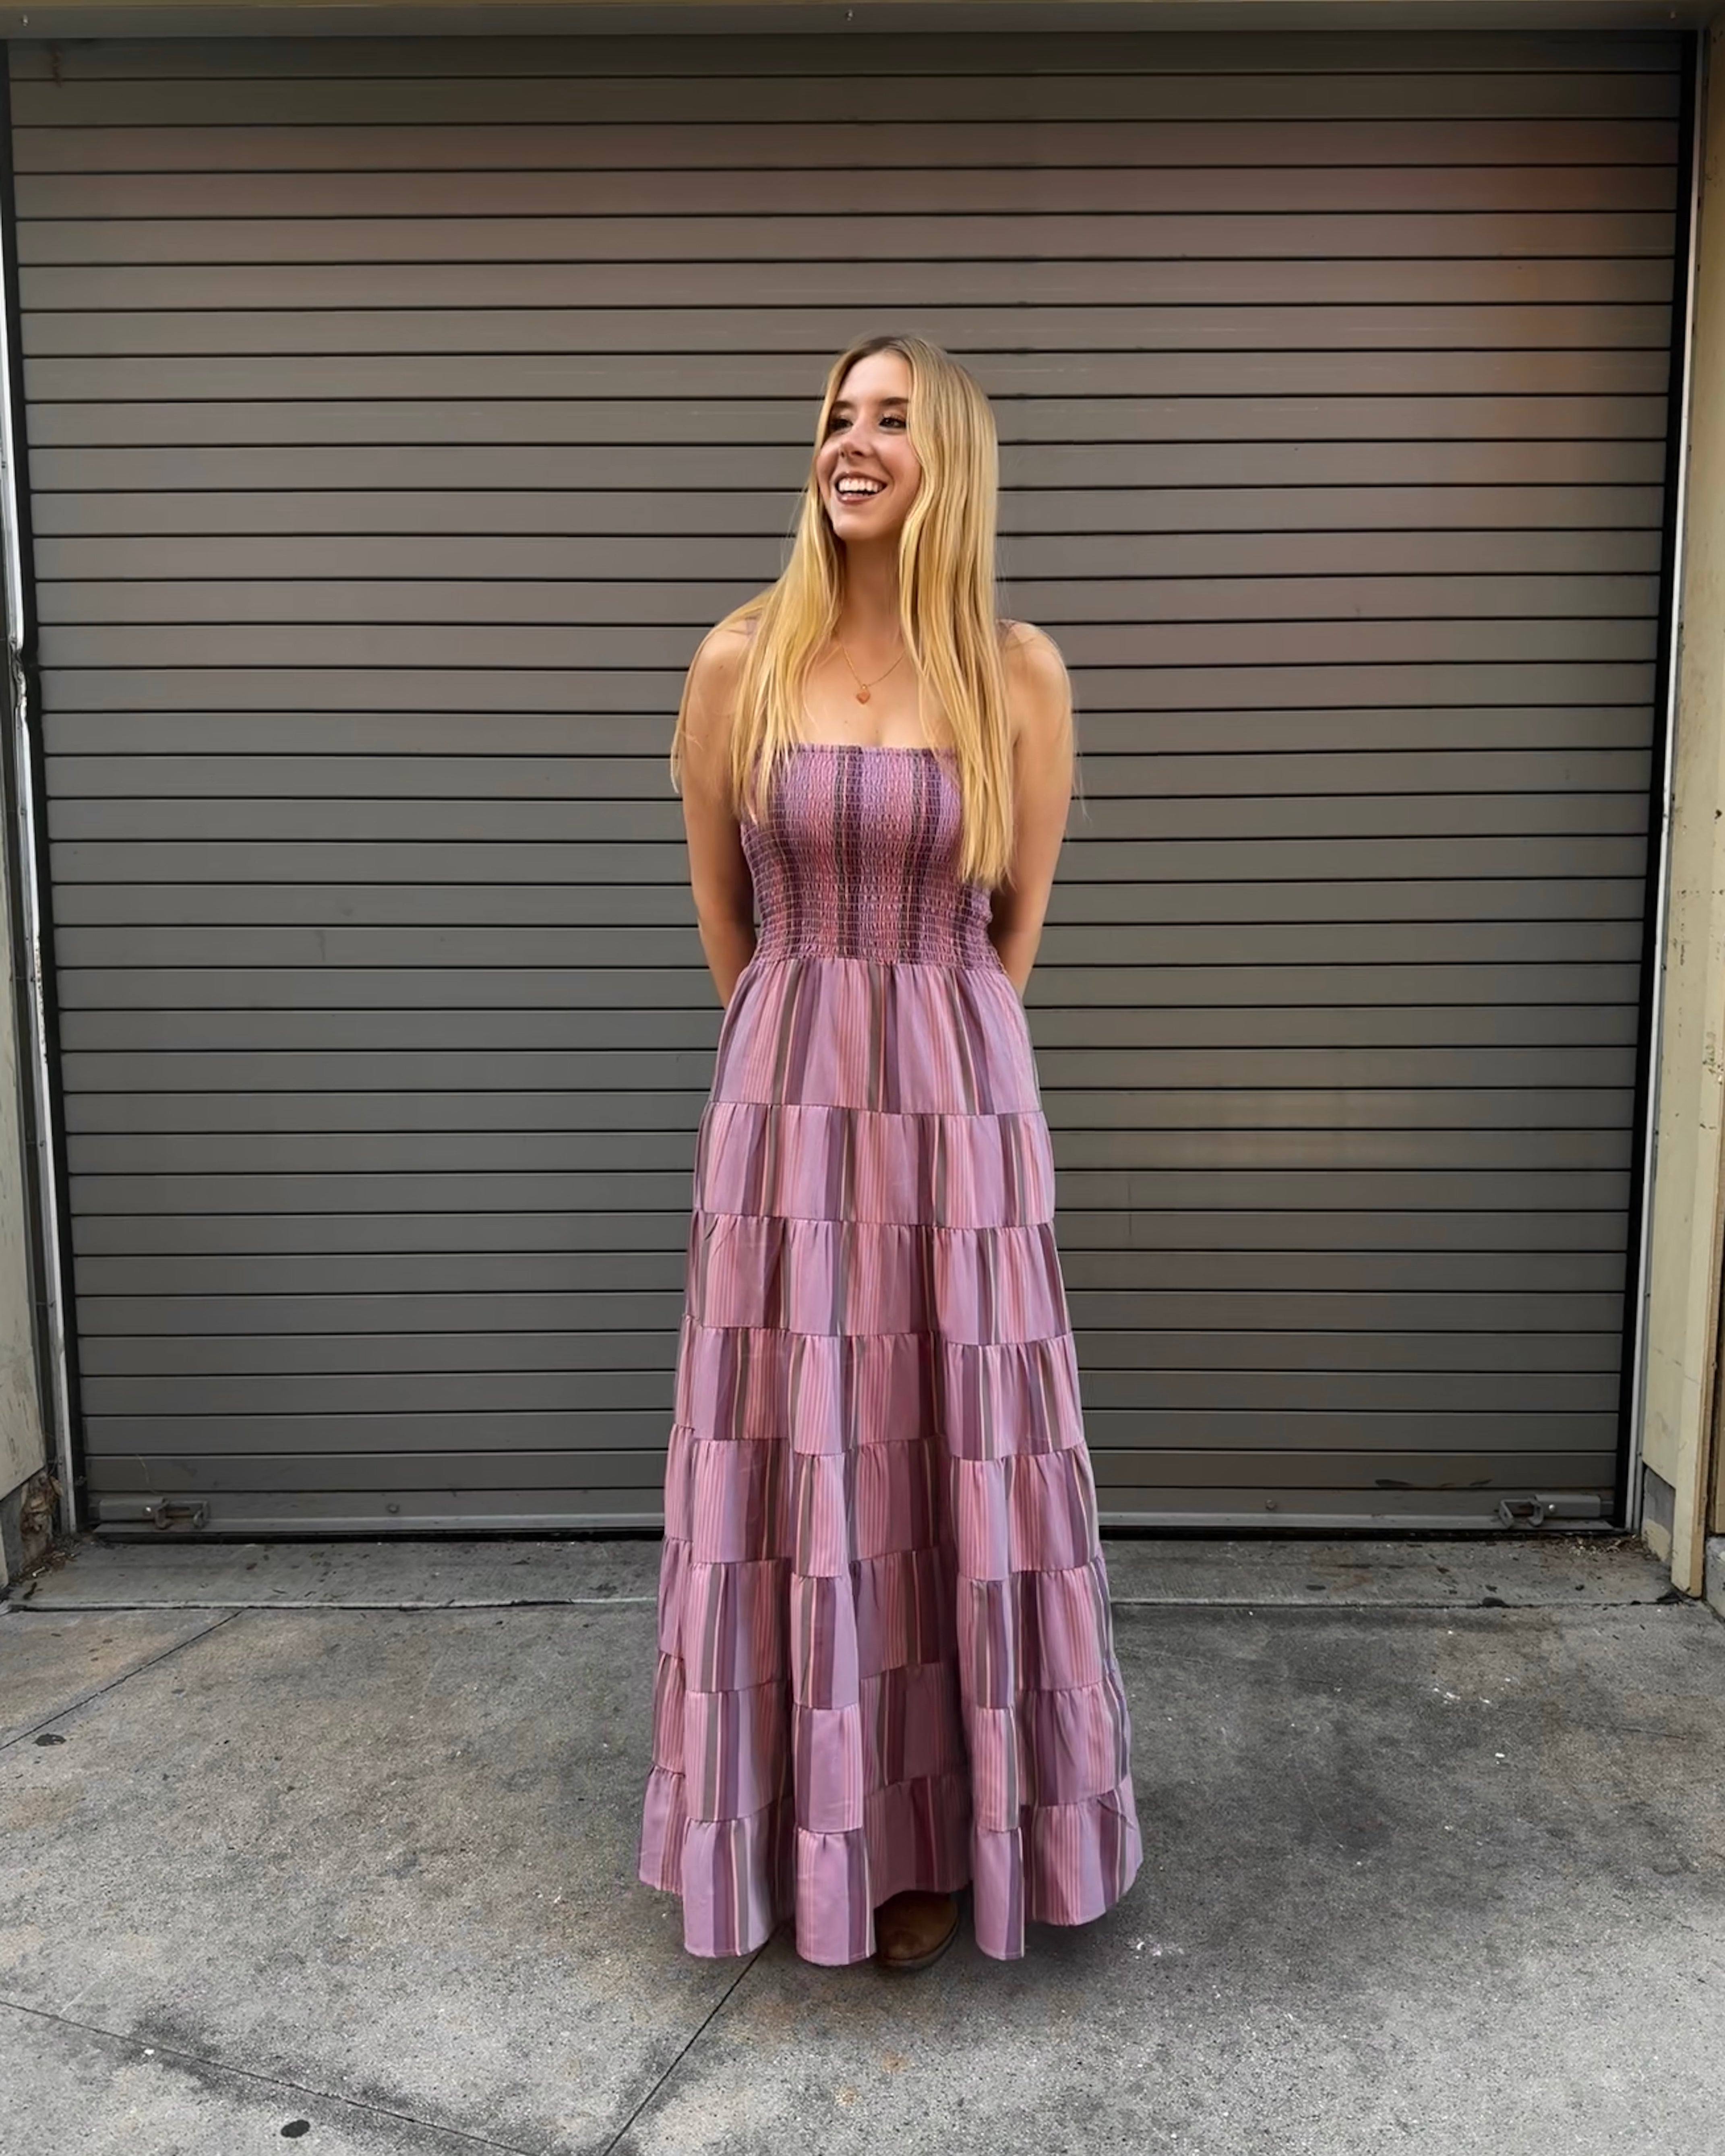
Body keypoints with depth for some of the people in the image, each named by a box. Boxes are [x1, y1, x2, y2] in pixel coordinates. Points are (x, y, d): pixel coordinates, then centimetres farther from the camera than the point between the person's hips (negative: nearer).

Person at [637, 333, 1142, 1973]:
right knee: (790, 1456, 8)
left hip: (959, 1104, 0)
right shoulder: (741, 662, 0)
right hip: (783, 1099, 1)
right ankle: (812, 1823, 30)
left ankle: (939, 1830, 29)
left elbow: (1016, 924, 8)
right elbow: (722, 911, 8)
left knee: (952, 1457, 8)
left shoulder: (1021, 675, -1)